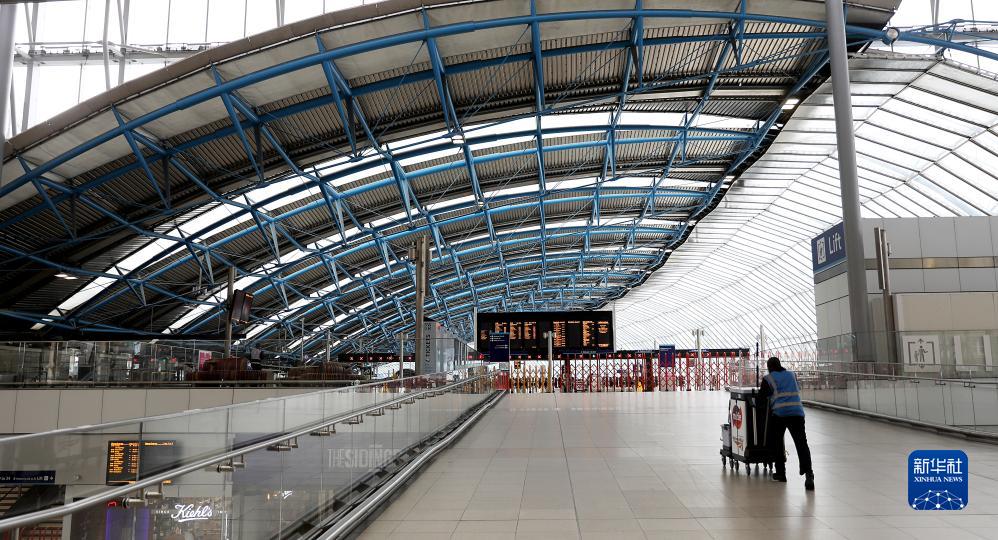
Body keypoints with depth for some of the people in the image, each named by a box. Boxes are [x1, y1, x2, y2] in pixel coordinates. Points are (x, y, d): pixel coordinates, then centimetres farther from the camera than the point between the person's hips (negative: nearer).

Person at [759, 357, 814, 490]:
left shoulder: (768, 379, 6)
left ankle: (781, 472, 16)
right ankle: (808, 473, -19)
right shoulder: (792, 374, 19)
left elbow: (762, 395, 5)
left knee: (777, 444, 15)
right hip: (797, 412, 3)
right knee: (802, 444, -1)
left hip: (779, 413, -3)